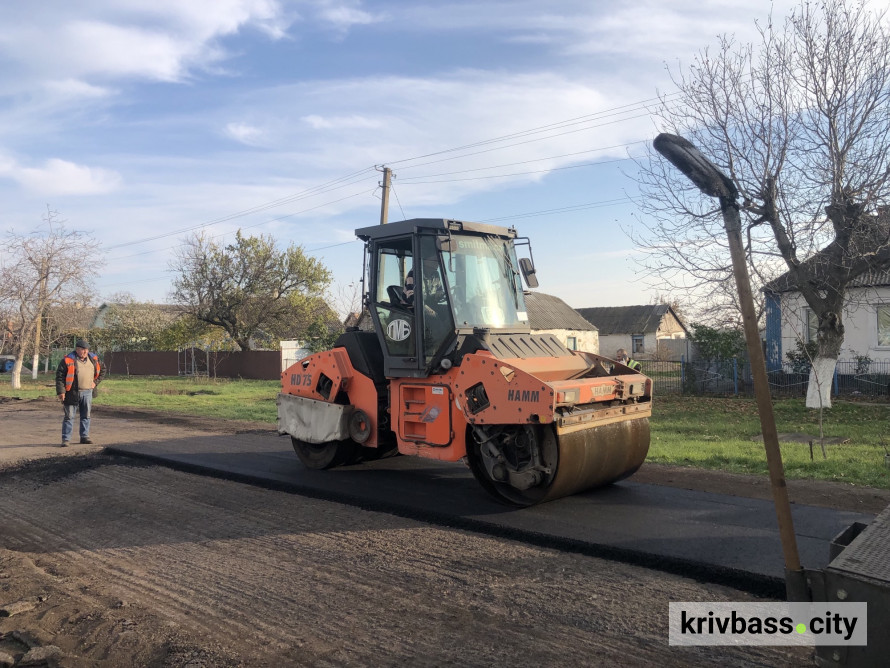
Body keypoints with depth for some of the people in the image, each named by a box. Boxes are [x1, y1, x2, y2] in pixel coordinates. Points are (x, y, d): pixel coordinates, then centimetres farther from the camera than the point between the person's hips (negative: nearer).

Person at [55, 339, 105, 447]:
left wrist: (96, 382, 10)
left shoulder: (93, 359, 6)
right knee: (69, 416, 0)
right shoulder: (68, 360, -8)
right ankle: (66, 439, 4)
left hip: (87, 392, 5)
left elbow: (102, 370, 21)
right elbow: (59, 376, -9)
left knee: (86, 416, 11)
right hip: (72, 393, -5)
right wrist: (61, 391, -15)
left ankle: (84, 436, 21)